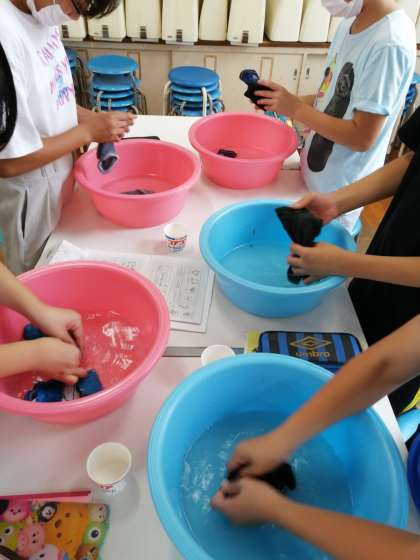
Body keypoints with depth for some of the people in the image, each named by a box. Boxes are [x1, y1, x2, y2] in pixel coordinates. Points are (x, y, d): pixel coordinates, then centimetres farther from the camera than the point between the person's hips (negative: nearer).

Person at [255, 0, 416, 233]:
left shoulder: (389, 45, -24)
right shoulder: (350, 24, 3)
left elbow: (362, 138, -25)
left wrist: (296, 109, -20)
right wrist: (287, 101, -4)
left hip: (340, 188, -8)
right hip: (315, 172, 8)